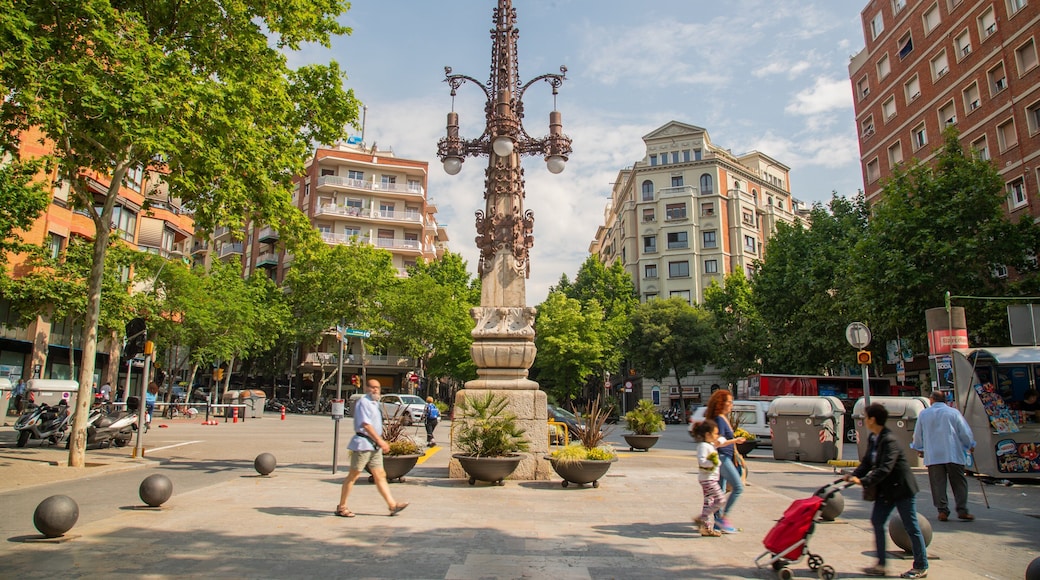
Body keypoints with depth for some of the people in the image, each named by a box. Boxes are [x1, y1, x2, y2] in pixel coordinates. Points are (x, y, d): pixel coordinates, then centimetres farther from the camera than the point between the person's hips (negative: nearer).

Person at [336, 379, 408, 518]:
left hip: (374, 445, 9)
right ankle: (341, 507, 11)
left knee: (380, 475, 7)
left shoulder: (374, 403, 16)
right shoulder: (363, 402, -12)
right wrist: (380, 440, -19)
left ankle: (392, 505, 6)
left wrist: (380, 442, 17)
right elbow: (365, 424, -19)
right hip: (363, 443, -9)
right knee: (353, 475, 0)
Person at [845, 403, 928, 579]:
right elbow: (867, 462, 5)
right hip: (886, 490, 9)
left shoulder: (889, 440, -25)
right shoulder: (872, 439, 3)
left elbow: (885, 468, -32)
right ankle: (881, 565, 14)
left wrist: (864, 481, -38)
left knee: (911, 527, 4)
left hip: (902, 488, -9)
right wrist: (853, 475, -11)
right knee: (877, 522, 7)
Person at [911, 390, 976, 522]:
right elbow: (965, 432, 4)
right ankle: (962, 510, 4)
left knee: (938, 484, 3)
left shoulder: (923, 414, 7)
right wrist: (970, 445, 22)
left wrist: (918, 448, 31)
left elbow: (918, 434, 15)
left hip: (933, 456, 1)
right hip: (953, 455, -1)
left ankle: (942, 511, 1)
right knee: (959, 483, 6)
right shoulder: (953, 412, 1)